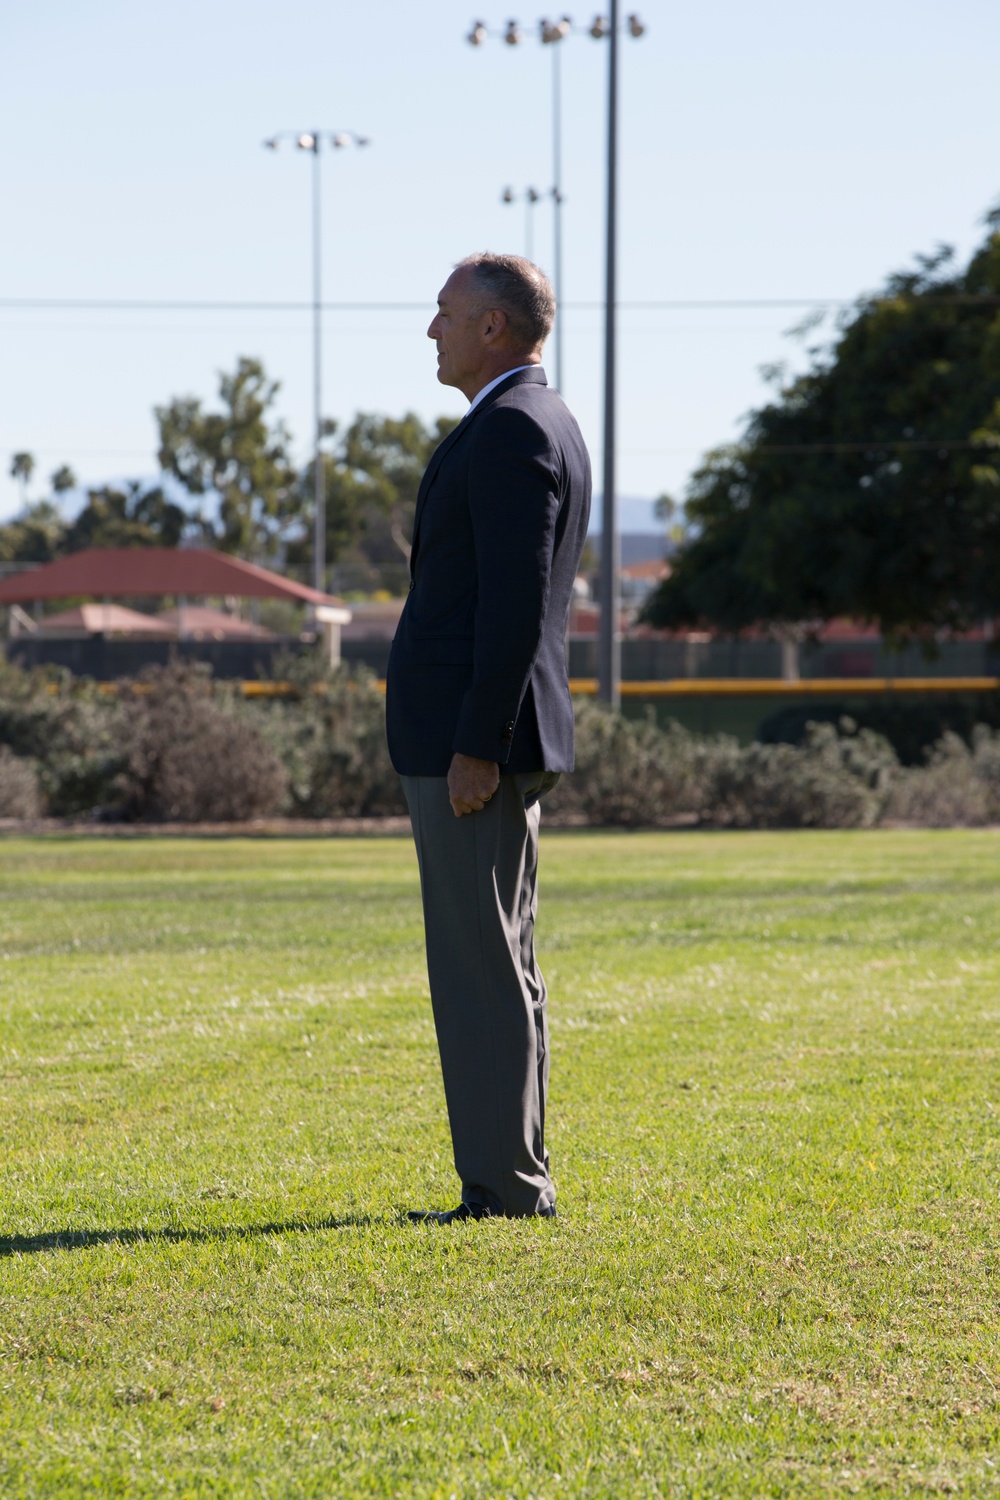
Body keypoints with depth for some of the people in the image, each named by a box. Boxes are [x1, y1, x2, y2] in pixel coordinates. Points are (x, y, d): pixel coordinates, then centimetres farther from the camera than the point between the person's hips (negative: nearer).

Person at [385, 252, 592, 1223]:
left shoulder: (509, 430, -15)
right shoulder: (543, 424, 18)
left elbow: (516, 600, -22)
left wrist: (475, 747, -22)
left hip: (473, 739, -11)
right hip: (491, 739, 11)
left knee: (480, 969, -8)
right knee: (498, 968, 12)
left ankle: (503, 1189, -6)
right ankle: (515, 1182, 16)